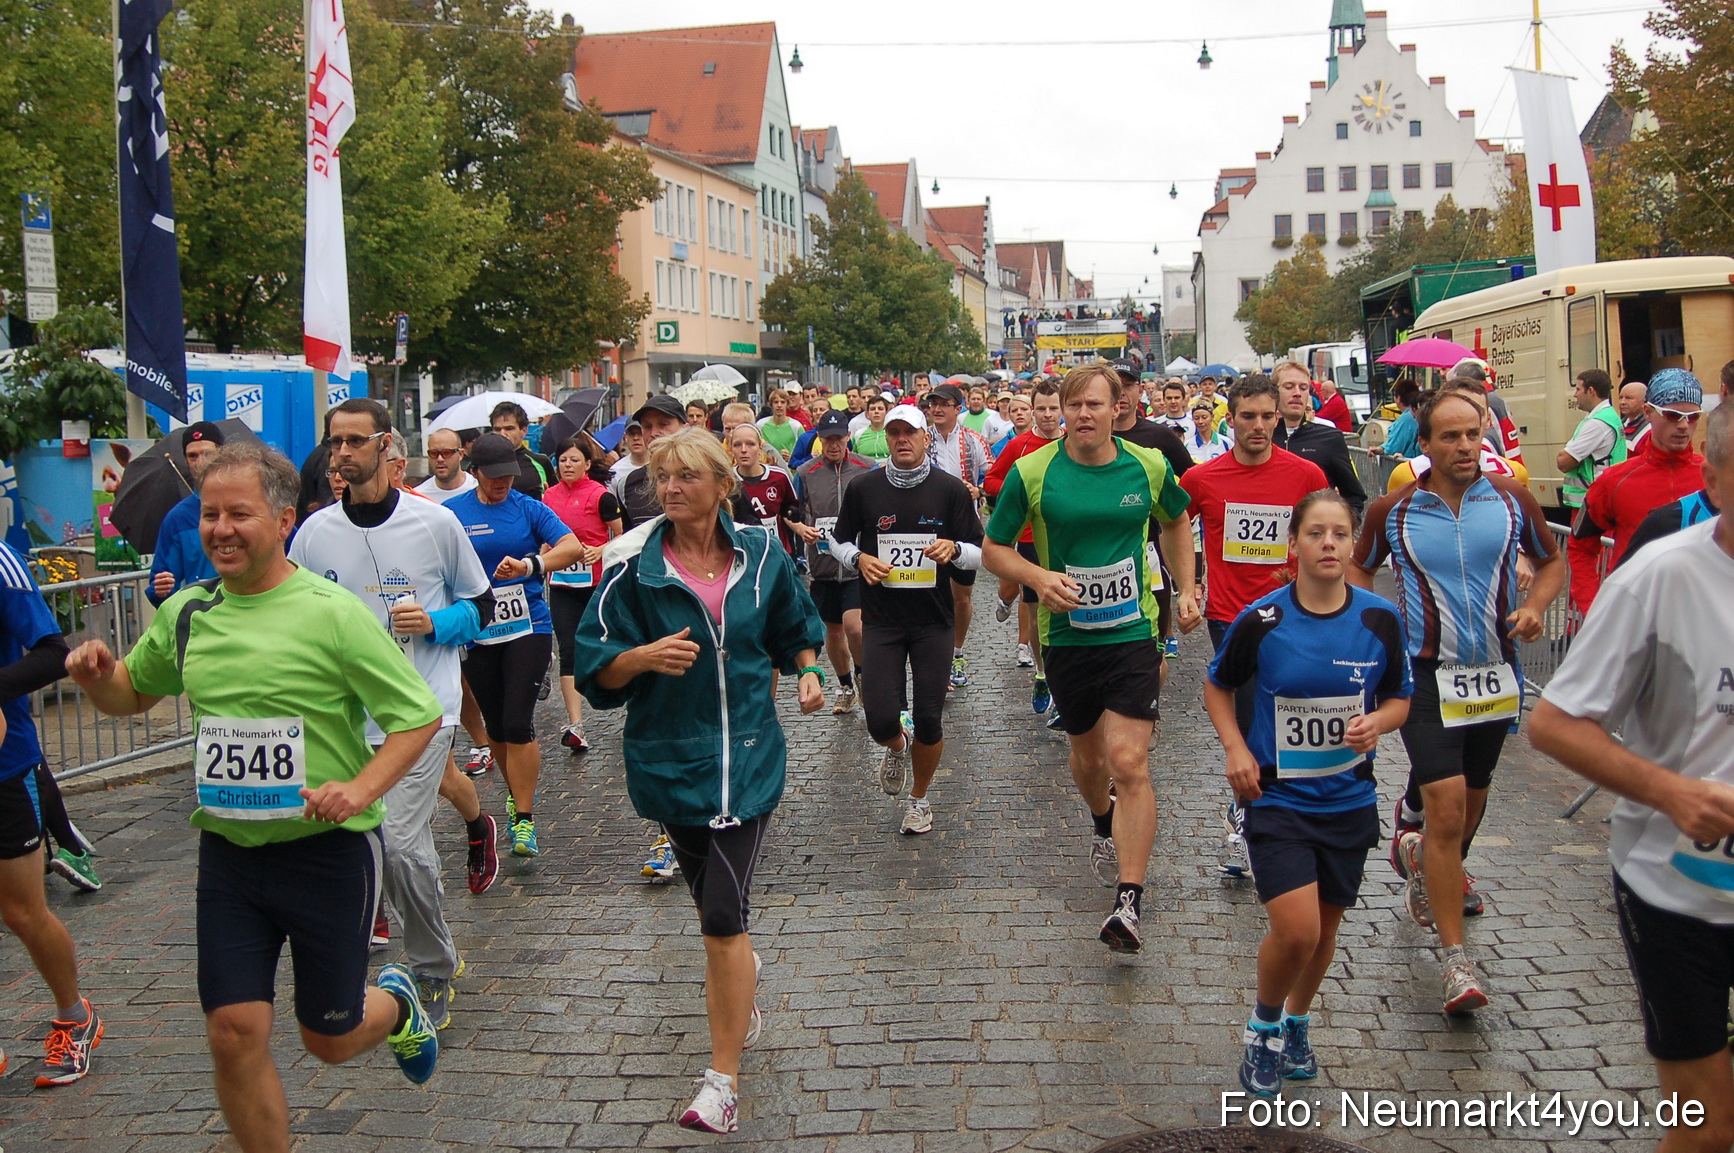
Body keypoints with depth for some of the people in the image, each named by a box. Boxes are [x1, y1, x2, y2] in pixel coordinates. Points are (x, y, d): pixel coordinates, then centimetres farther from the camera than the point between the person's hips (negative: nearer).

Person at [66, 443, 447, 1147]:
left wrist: (361, 788, -26)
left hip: (328, 849, -4)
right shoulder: (186, 612, 3)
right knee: (234, 1032, -2)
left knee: (329, 1039, 10)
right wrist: (97, 677, -4)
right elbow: (131, 694, 19)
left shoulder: (333, 613, -14)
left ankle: (396, 1003, 45)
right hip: (228, 852, 4)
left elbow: (419, 715, -11)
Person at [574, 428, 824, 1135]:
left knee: (723, 915, -9)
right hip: (668, 758, 1)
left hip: (748, 752, -1)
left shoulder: (761, 556, 1)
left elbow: (795, 630, 19)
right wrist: (645, 657, -26)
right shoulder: (633, 565, -6)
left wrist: (808, 670, 0)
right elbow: (596, 669, -7)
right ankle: (742, 995, 48)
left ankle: (723, 1077, -3)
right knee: (714, 904, 17)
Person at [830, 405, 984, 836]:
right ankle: (896, 747, 32)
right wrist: (859, 559, -9)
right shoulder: (863, 488, 1)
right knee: (880, 720, -7)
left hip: (933, 620, 0)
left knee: (929, 720, 2)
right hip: (881, 618, 0)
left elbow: (980, 554, 2)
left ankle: (919, 797, 28)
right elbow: (839, 541, 12)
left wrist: (953, 549, -20)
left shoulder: (950, 489, -1)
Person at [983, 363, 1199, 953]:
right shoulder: (1031, 472, -7)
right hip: (1066, 635, 1)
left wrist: (1186, 589, 9)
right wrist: (1040, 577, -17)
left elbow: (1176, 521, 18)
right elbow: (994, 547, 1)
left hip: (1133, 635, -1)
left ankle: (1128, 903, -12)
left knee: (1129, 762, -13)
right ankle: (1103, 822, 54)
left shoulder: (1149, 467, -2)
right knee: (1088, 754, 19)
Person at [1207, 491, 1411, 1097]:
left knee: (1325, 928, 15)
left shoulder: (1380, 620, -6)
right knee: (1296, 930, -16)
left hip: (1350, 800, 3)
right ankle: (1263, 1024, 14)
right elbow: (1218, 686, 5)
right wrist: (1235, 748, -9)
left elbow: (1400, 698, 8)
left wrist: (1378, 722, -14)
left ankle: (1297, 1022, 44)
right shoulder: (1261, 621, -11)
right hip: (1277, 797, -3)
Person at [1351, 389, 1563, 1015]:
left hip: (1497, 673, 4)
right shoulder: (1392, 510, -5)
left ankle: (1441, 873, 52)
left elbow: (1552, 561, 13)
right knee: (1446, 807, -14)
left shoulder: (1512, 498, -1)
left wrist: (1535, 604, -6)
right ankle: (1456, 960, -9)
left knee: (1473, 793, 20)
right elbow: (1359, 570, 11)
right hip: (1428, 675, -3)